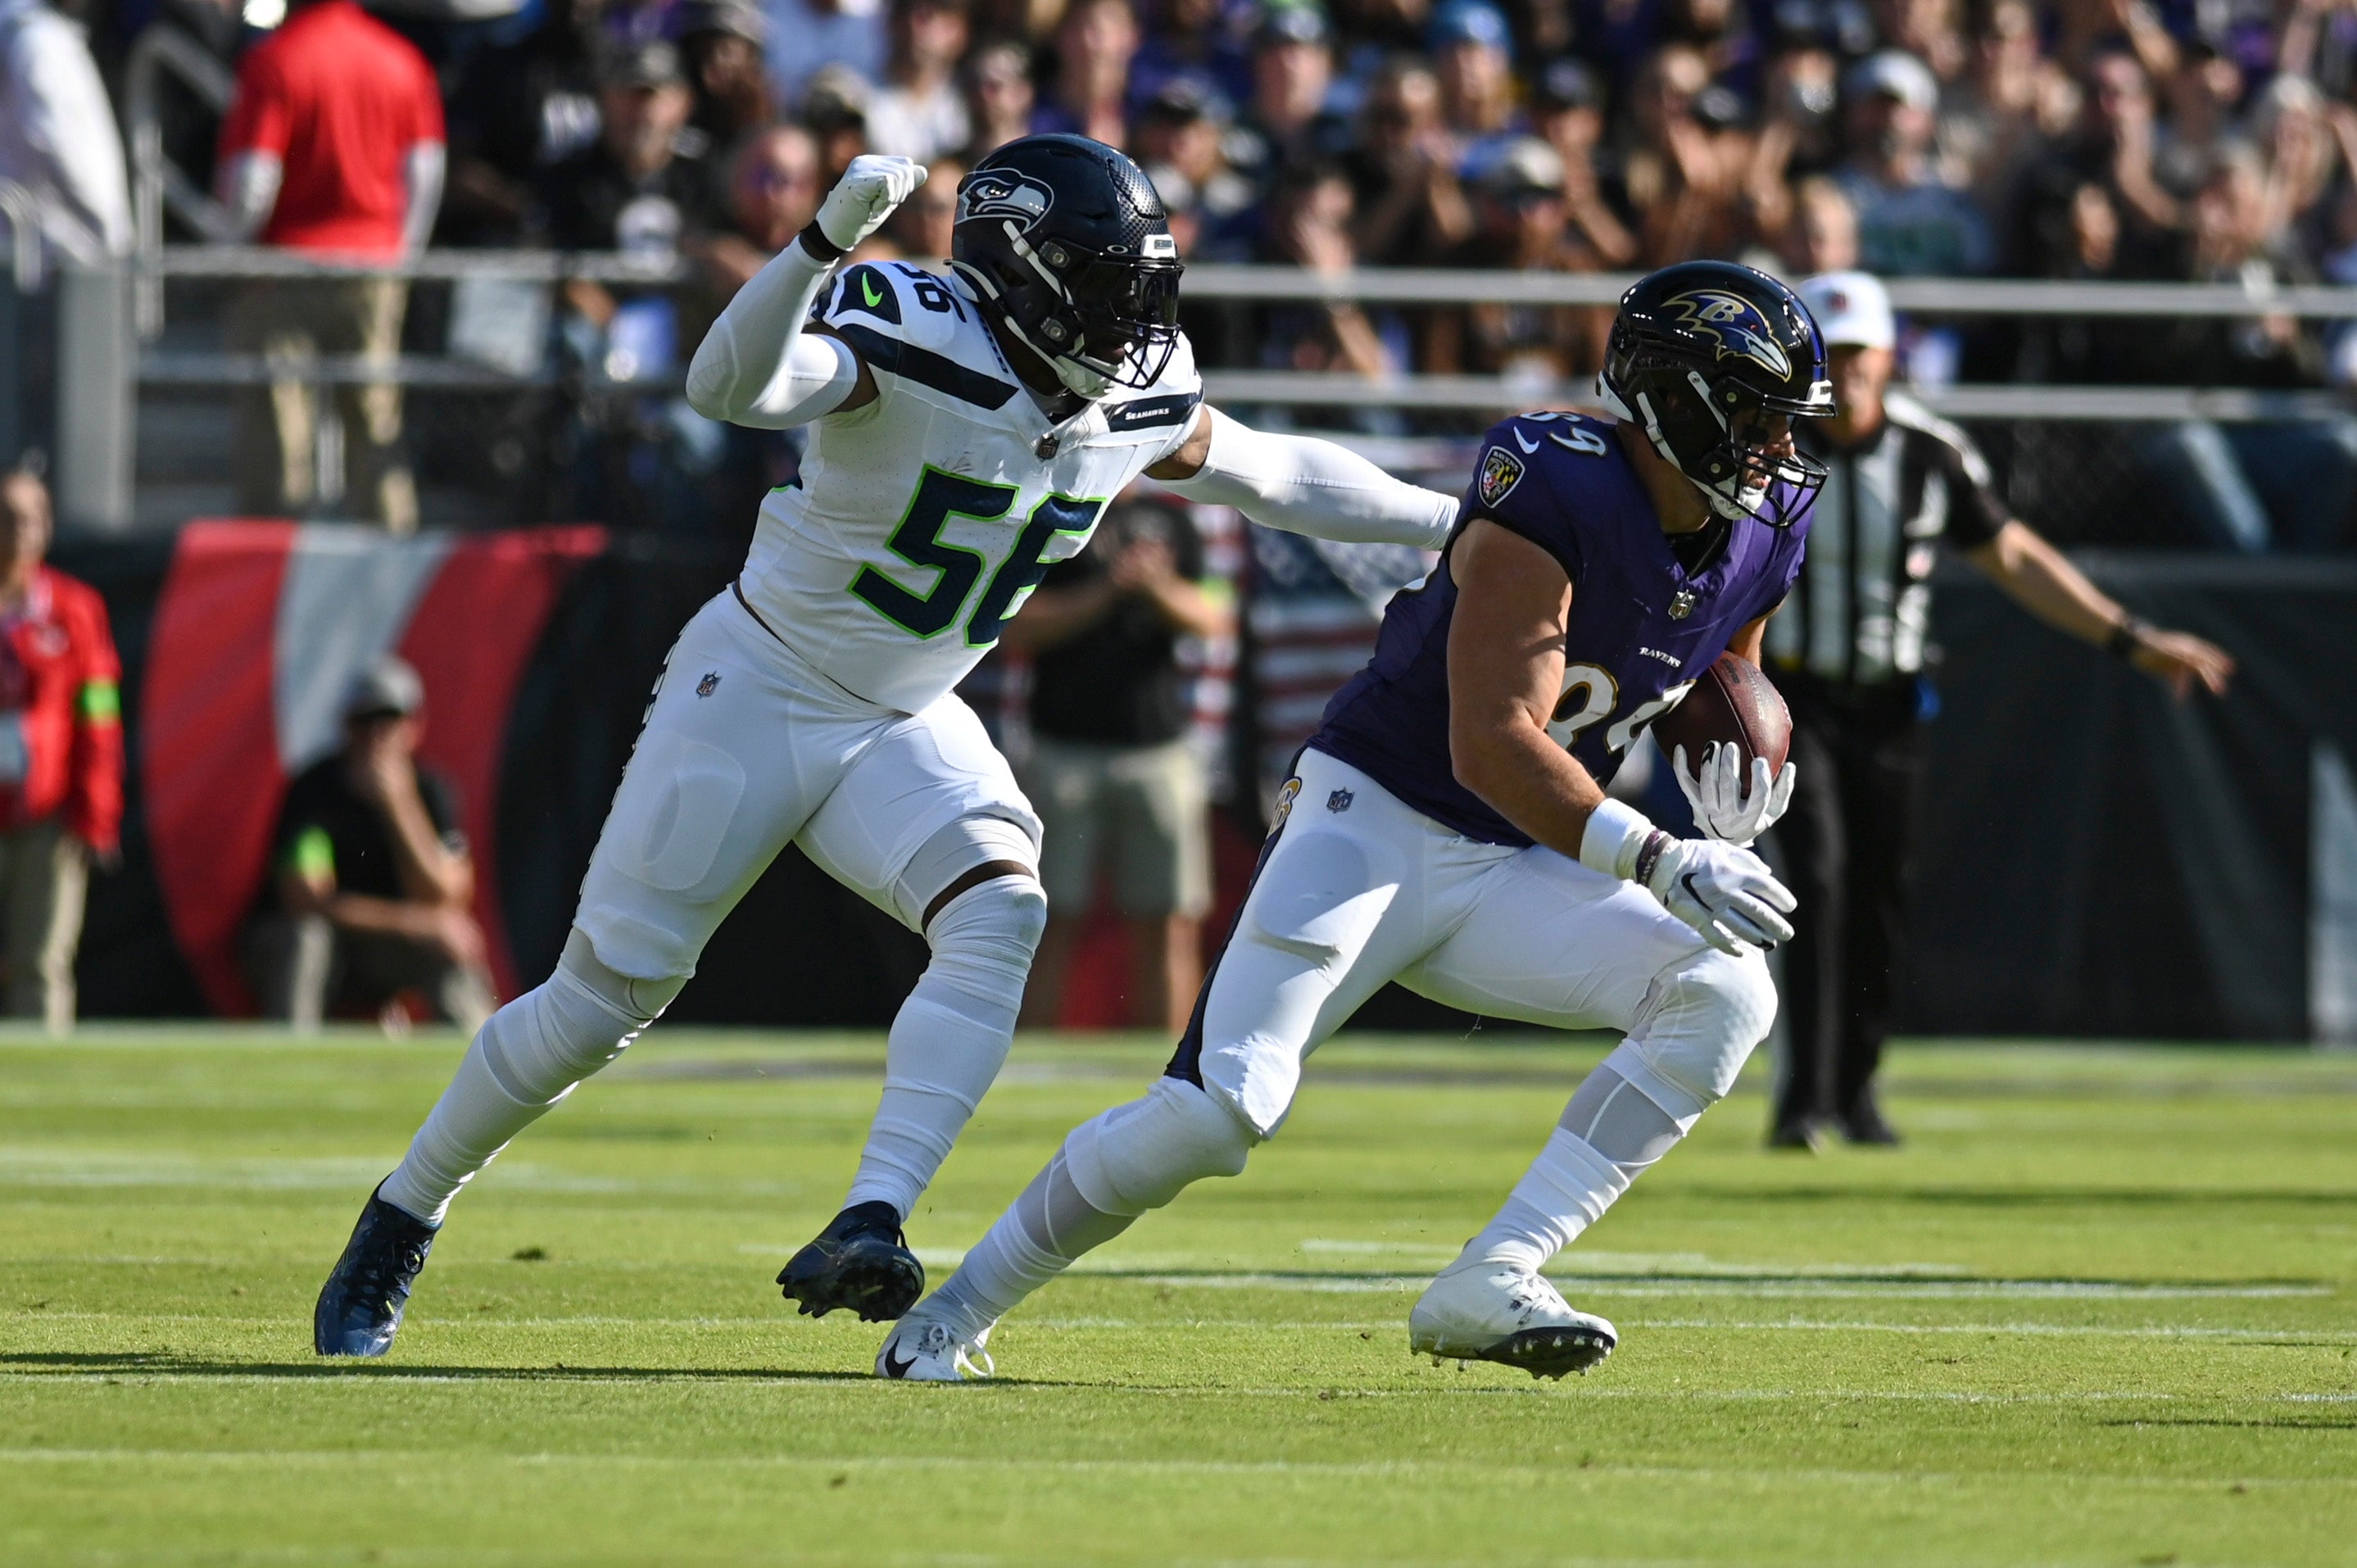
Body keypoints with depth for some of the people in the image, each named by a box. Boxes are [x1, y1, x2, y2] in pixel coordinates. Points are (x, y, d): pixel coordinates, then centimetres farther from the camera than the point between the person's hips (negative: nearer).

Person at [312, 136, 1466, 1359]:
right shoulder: (912, 344, -25)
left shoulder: (1137, 404, -3)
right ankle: (394, 1231, 19)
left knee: (999, 913, -24)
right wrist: (825, 243, -57)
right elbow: (731, 387, -42)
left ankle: (868, 1232, -31)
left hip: (901, 726, 6)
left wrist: (1450, 523, 22)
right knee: (605, 994, -2)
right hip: (758, 692, -6)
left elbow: (1263, 472, 16)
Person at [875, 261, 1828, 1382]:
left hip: (1511, 870, 7)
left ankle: (1487, 1286, -18)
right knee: (1220, 1110, -20)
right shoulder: (1556, 495, -23)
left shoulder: (1764, 532, 1)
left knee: (1725, 990, -16)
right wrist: (1660, 863, -34)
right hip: (1372, 821, -7)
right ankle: (957, 1310, 0)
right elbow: (1492, 745, -29)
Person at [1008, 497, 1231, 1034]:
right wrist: (1106, 592, -15)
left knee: (1172, 928, 1)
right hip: (1064, 752, -3)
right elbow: (1020, 631, -5)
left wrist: (1158, 587, -16)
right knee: (1054, 923, -3)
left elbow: (1212, 620, 4)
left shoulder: (1170, 523, 13)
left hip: (1159, 749, 3)